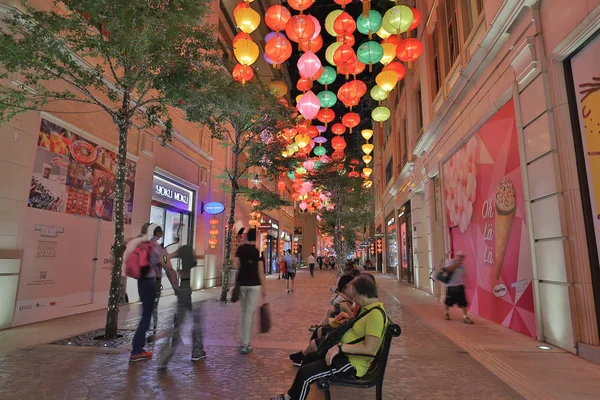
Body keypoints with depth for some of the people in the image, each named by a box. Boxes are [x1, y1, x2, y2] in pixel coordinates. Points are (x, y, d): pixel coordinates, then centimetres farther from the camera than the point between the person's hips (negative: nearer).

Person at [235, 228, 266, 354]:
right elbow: (260, 271, -7)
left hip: (242, 283, 3)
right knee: (250, 313, 1)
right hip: (254, 284, -3)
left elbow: (236, 265, -4)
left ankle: (244, 340, 27)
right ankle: (245, 344, 1)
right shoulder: (258, 250, -5)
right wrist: (263, 287, -2)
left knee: (244, 311, 18)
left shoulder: (240, 249, 4)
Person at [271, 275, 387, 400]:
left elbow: (368, 349, -29)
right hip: (347, 353, 11)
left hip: (354, 363, -11)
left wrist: (340, 347, -28)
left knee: (304, 373, -16)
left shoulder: (375, 314, -26)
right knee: (309, 358, 21)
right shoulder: (368, 307, 5)